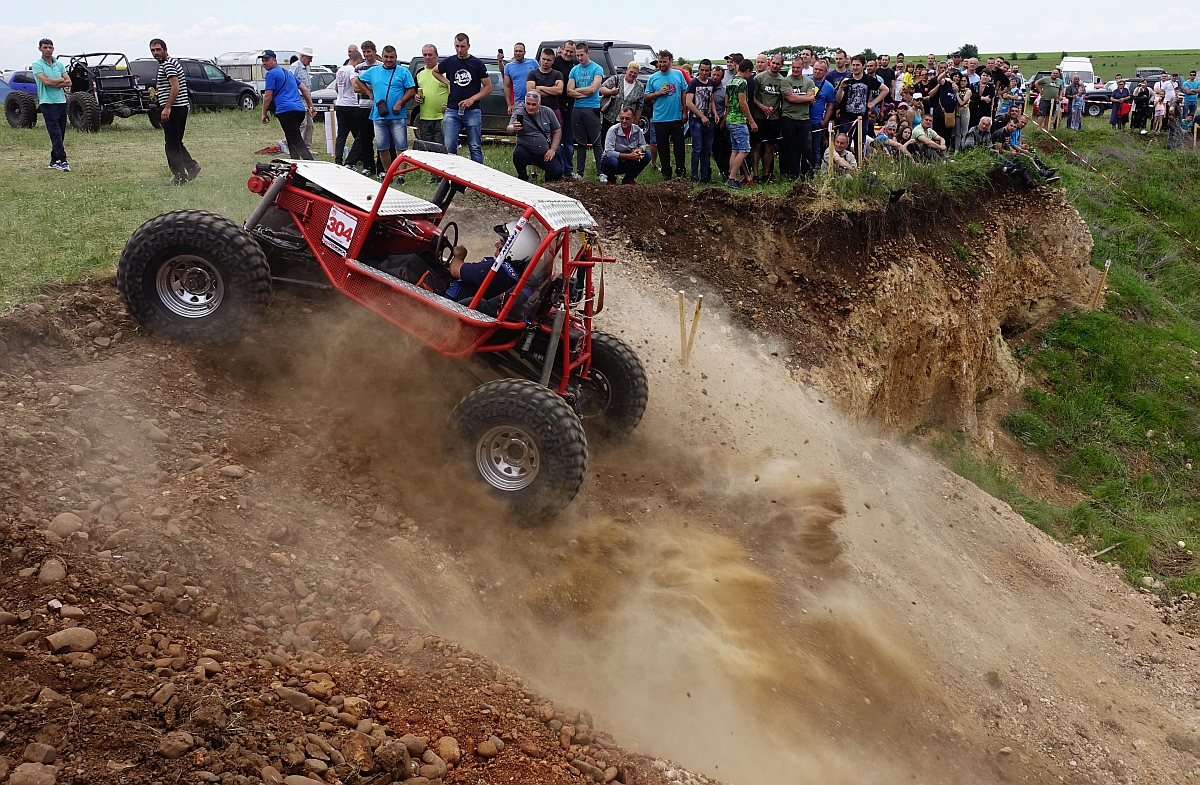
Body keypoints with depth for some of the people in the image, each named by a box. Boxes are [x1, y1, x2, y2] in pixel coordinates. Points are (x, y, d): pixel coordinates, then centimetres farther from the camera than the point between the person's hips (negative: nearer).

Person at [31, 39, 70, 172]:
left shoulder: (59, 64, 13)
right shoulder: (37, 65, -2)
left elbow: (68, 82, 3)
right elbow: (45, 81, -16)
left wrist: (53, 83, -9)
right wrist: (61, 80, -2)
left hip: (61, 101, 5)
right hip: (47, 102, -5)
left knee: (60, 134, 7)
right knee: (55, 133, -12)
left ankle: (54, 161, 15)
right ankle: (62, 160, -18)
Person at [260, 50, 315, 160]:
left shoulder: (271, 74, 0)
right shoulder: (287, 72, 26)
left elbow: (268, 96, -3)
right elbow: (304, 89, 26)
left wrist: (264, 114, 6)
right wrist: (311, 107, 25)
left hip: (286, 110, -9)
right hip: (300, 109, 9)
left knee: (297, 141, -13)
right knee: (291, 139, 19)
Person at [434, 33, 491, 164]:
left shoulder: (477, 64, 0)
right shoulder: (449, 62, 7)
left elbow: (488, 88, 1)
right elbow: (435, 72, 27)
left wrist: (472, 99, -12)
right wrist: (447, 83, 9)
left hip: (472, 111, -2)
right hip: (452, 111, 2)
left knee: (475, 148, 1)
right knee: (449, 147, -3)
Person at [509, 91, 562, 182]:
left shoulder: (548, 112, 0)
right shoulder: (519, 113, -11)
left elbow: (557, 131, 8)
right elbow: (509, 129, -28)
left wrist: (552, 149, -4)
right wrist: (513, 128, -54)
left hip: (545, 153, 2)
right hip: (526, 149, -2)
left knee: (557, 173, -17)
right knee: (518, 154, -36)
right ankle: (523, 178, -5)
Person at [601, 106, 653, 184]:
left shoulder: (637, 129, -5)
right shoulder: (613, 130, -20)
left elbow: (643, 144, 7)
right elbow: (609, 152, -27)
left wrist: (639, 150, -20)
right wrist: (629, 156, -32)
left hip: (627, 164, 5)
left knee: (647, 155, -11)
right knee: (612, 161, -39)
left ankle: (628, 179, 5)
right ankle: (611, 179, -2)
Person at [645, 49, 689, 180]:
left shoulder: (678, 75, 4)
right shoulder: (653, 78, 3)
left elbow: (684, 93, 7)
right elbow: (647, 96, 6)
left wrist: (685, 111, 1)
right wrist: (658, 93, -12)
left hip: (677, 117, 0)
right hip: (660, 119, 0)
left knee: (679, 145, 3)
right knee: (663, 147, 5)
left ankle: (680, 170, 10)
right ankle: (666, 172, 13)